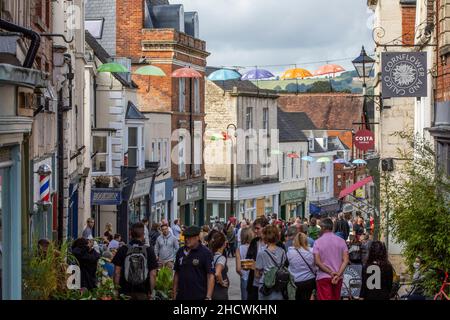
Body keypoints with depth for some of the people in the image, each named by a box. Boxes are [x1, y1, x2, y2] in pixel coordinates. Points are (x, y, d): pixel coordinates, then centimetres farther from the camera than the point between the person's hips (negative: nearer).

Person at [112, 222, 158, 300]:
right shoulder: (149, 250, -3)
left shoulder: (123, 250, -2)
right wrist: (150, 292, 3)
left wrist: (116, 289, 7)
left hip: (125, 291, 1)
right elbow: (153, 274, -5)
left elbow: (117, 272, -3)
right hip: (143, 293, -1)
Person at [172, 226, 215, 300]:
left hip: (199, 297, -5)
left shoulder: (205, 253, -7)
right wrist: (174, 292, 10)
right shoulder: (180, 251, 9)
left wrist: (208, 297, -18)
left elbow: (210, 276, -11)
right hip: (181, 296, 5)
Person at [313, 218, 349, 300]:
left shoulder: (318, 242, -6)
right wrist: (338, 275, -12)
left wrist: (330, 272, -12)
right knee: (336, 298, 15)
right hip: (338, 278, 4)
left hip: (323, 277, -4)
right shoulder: (341, 241, 2)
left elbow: (317, 262, -13)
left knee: (324, 298, -4)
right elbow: (346, 260, -6)